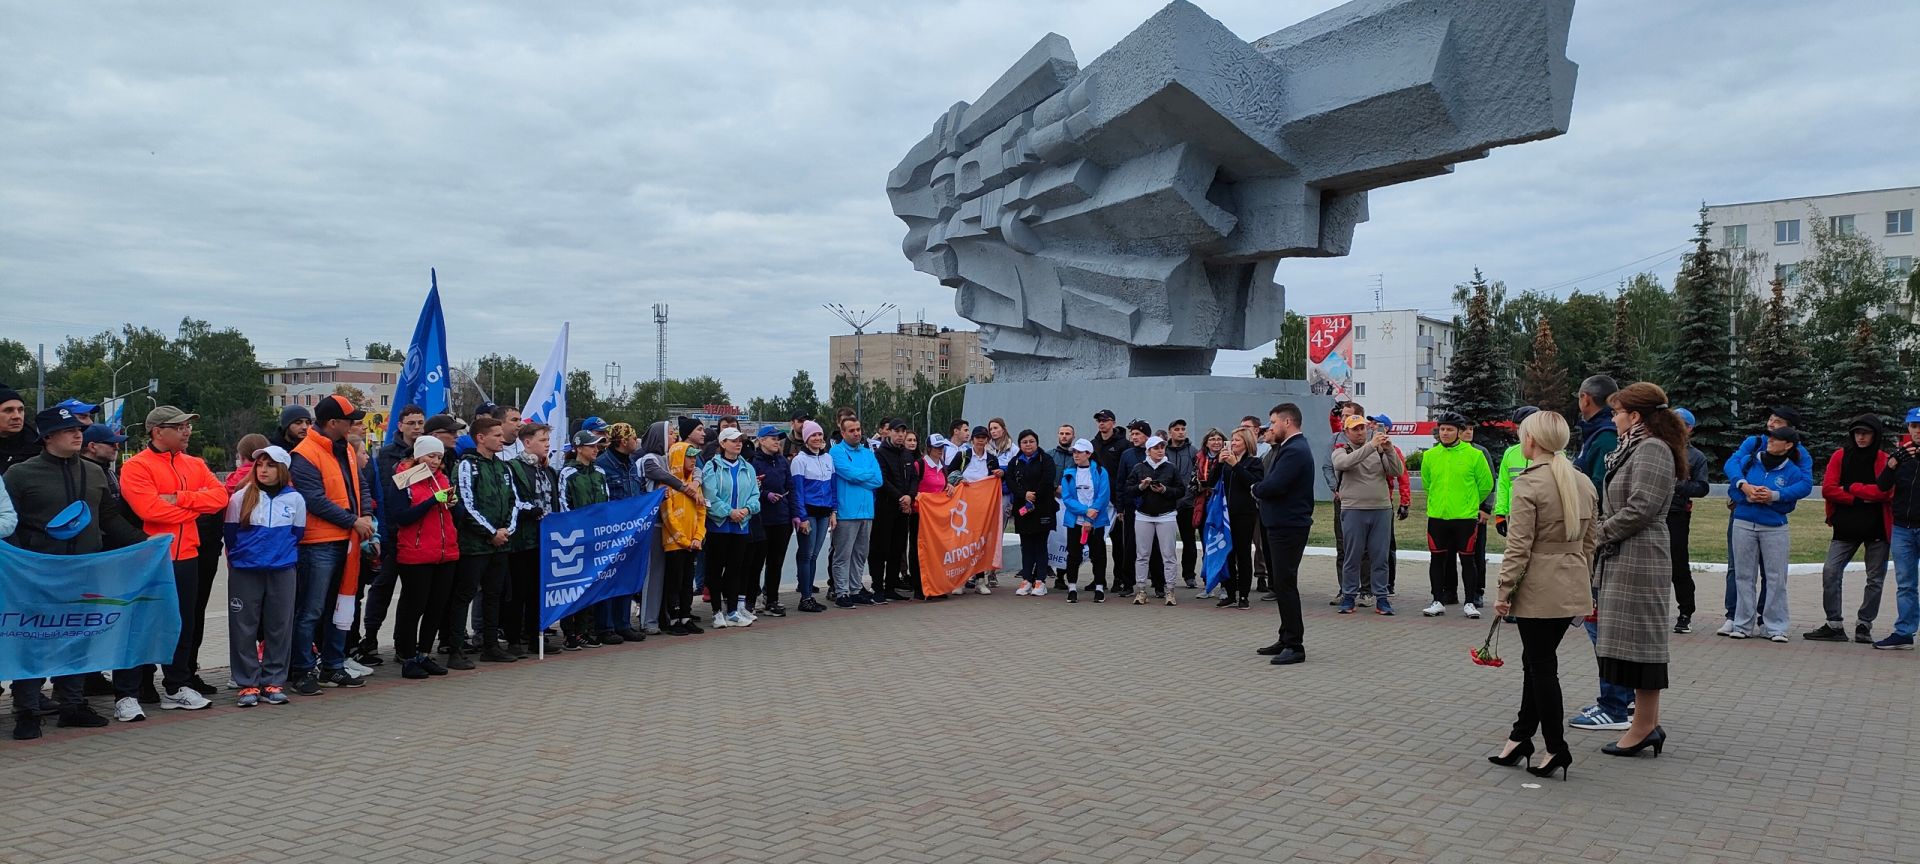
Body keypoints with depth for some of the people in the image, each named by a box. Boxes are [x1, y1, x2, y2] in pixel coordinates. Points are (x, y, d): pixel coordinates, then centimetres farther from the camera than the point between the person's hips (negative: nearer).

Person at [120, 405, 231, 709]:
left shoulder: (194, 464, 14)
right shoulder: (137, 467, -6)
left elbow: (219, 496, 0)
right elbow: (150, 509, -20)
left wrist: (180, 498, -14)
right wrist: (195, 509, -8)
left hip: (189, 555, 6)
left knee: (191, 621, 12)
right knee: (176, 622, -2)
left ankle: (186, 678, 25)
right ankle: (175, 688, 7)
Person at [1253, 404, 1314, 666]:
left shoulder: (1294, 451, -18)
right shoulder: (1291, 447, 17)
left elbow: (1273, 486, -24)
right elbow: (1268, 478, 13)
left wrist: (1256, 488, -6)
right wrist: (1261, 487, -6)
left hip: (1288, 526, -10)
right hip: (1281, 523, 10)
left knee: (1285, 584, -6)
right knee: (1280, 583, 15)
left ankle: (1295, 646, -1)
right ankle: (1287, 639, 24)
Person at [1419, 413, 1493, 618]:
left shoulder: (1474, 455, -5)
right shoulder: (1430, 456, 4)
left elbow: (1486, 484, 5)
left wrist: (1470, 504, 12)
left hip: (1465, 517, -3)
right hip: (1437, 517, 3)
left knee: (1467, 560, 3)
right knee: (1438, 559, 7)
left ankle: (1470, 603, 12)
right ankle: (1438, 601, 16)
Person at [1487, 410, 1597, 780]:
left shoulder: (1527, 483, -15)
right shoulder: (1584, 483, 8)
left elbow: (1519, 547, -16)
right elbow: (1589, 542, 14)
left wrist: (1503, 591, -9)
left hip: (1538, 590, -7)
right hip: (1572, 590, 8)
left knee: (1541, 666, 2)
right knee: (1536, 662, 16)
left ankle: (1557, 749, 8)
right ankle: (1521, 737, 23)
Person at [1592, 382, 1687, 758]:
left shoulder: (1653, 449, -14)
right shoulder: (1634, 448, 18)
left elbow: (1640, 509, -21)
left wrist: (1599, 533, -11)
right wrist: (1601, 531, 8)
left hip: (1638, 561, -10)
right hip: (1621, 558, 10)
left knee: (1639, 641, -4)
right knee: (1634, 641, 12)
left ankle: (1645, 726, 3)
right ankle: (1648, 723, 18)